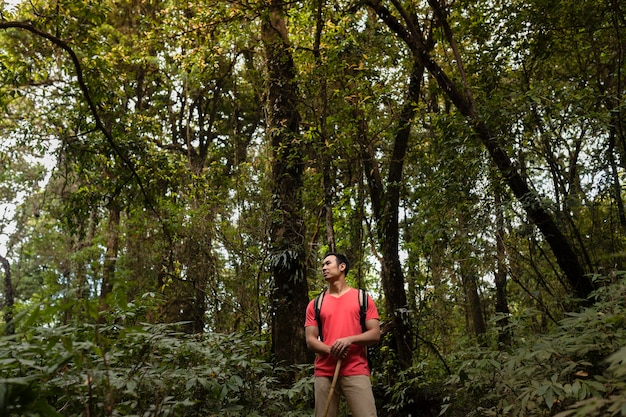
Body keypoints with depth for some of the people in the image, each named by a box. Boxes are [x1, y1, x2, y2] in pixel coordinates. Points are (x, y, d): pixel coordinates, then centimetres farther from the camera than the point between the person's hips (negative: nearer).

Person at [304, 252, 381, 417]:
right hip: (324, 373, 2)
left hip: (356, 372, -2)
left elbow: (375, 334, 3)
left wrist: (349, 339, -15)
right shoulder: (315, 304, 13)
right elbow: (310, 340, 8)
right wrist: (331, 350, -12)